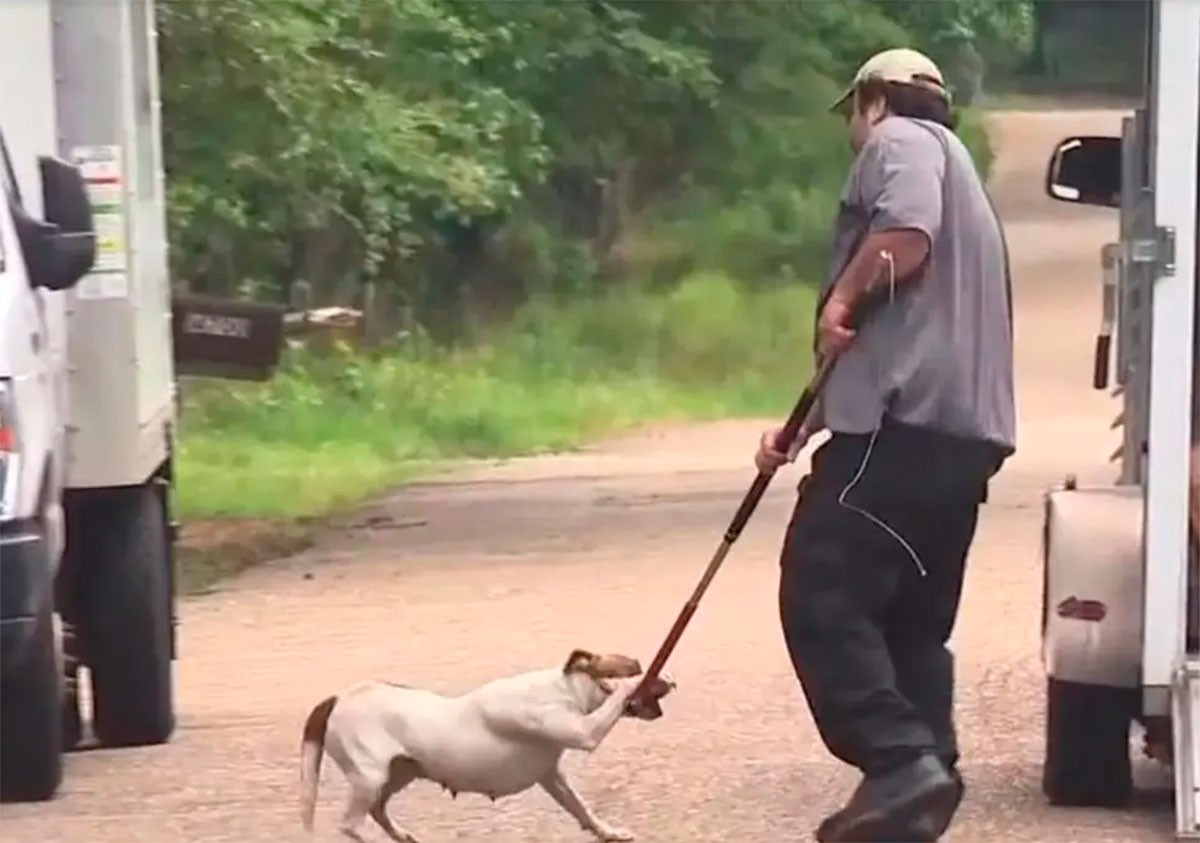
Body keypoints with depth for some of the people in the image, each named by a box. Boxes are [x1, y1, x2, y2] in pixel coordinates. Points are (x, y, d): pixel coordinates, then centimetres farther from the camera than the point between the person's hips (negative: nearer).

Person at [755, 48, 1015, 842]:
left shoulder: (901, 140, 4)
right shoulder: (957, 177, 34)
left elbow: (906, 234, -20)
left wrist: (843, 299, -5)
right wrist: (804, 428, 33)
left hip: (906, 420, -10)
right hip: (963, 429, 10)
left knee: (822, 597, -13)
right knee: (915, 622, 12)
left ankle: (903, 762, -24)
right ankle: (923, 778, 7)